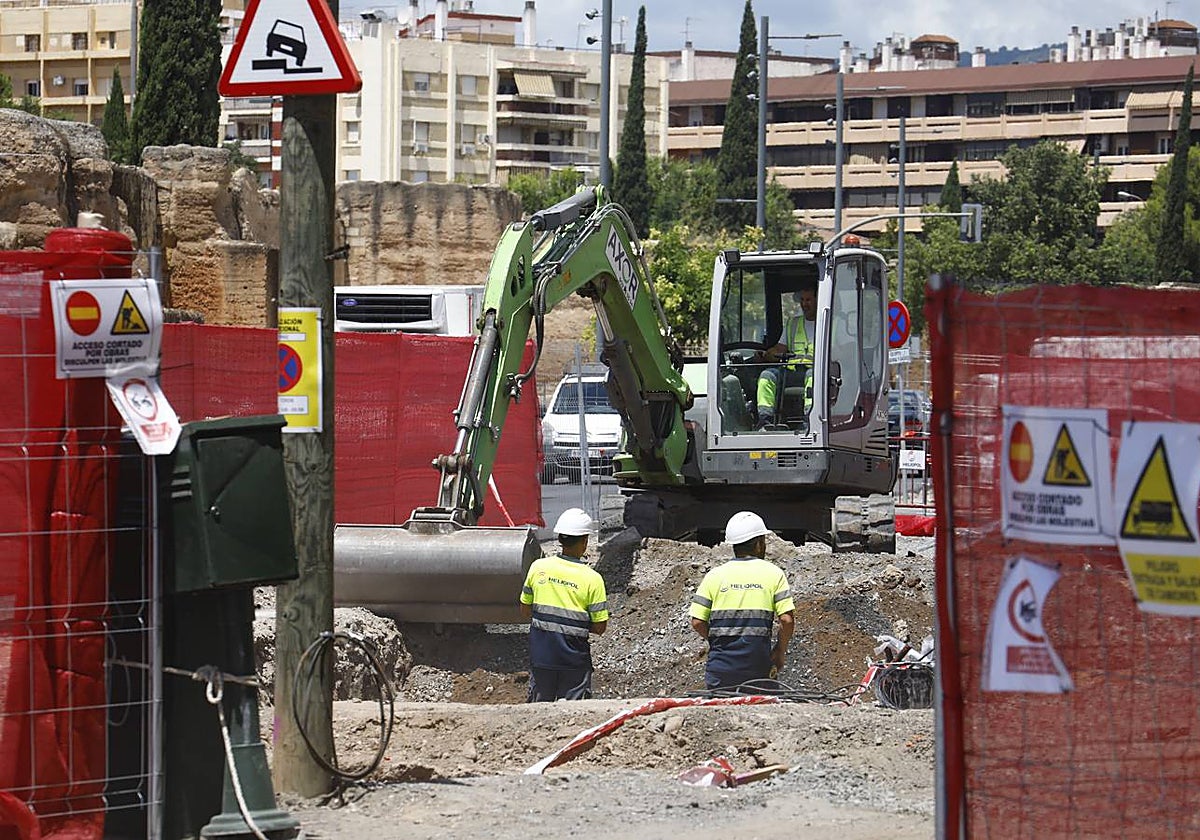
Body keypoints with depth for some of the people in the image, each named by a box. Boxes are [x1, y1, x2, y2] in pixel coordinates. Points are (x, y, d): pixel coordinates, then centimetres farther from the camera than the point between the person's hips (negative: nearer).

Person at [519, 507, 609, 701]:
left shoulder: (538, 567, -4)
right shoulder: (592, 578, -12)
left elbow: (525, 610, 6)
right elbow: (600, 626, -8)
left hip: (540, 654, 3)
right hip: (574, 658, -3)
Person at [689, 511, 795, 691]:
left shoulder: (714, 575, 5)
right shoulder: (773, 573, 1)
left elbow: (697, 622, 1)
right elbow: (787, 619, -6)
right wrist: (780, 652, 9)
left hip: (721, 666, 1)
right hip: (757, 667, -1)